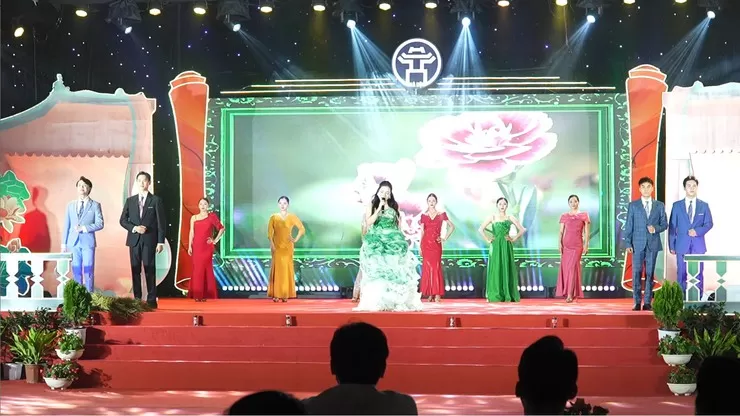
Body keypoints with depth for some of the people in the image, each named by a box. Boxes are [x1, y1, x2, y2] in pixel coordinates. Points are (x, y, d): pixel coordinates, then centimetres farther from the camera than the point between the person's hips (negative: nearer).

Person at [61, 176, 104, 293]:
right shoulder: (70, 205, 13)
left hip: (88, 242, -2)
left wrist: (84, 228, -13)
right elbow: (66, 226, 11)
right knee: (76, 270, 4)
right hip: (73, 242, 2)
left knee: (88, 270, -4)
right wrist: (64, 244, 5)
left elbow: (100, 224, -3)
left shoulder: (95, 205, 4)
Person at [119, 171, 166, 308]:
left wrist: (160, 242, -7)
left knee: (150, 270, -4)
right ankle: (137, 300, 6)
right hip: (134, 240, 3)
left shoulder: (156, 200, 2)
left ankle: (151, 300, -2)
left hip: (149, 240, -3)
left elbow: (161, 222, 0)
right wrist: (134, 228, -8)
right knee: (135, 270, 3)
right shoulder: (130, 201, 12)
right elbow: (123, 220, 11)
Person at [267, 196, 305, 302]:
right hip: (277, 246, 0)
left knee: (287, 268, -2)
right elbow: (270, 232, 0)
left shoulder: (292, 217, 2)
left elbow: (302, 229, 5)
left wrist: (296, 239, -4)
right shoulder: (273, 217, 3)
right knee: (277, 268, -3)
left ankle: (286, 294, 2)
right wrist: (271, 244, -10)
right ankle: (276, 294, -3)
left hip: (288, 246, 0)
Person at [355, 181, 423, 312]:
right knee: (377, 270, -9)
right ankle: (376, 302, -10)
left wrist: (400, 239, 7)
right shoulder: (372, 205, 5)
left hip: (393, 242, 2)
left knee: (394, 270, -5)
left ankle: (395, 302, -4)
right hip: (376, 242, -2)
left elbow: (398, 224, 15)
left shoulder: (394, 206, 11)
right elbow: (369, 222, -9)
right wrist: (379, 207, -10)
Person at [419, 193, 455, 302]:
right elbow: (422, 231, 9)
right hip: (426, 243, 1)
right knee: (427, 267, -1)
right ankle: (430, 294, 1)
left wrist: (445, 238, 3)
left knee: (436, 267, -5)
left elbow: (452, 226, 10)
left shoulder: (441, 214, 5)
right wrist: (419, 246, 5)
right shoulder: (424, 215, 9)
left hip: (436, 243, -1)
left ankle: (437, 294, -4)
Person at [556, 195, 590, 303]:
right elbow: (561, 231, 8)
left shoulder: (584, 215, 4)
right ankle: (567, 292, 12)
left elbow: (586, 232, 2)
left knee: (573, 266, -8)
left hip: (577, 245, -2)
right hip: (566, 244, 2)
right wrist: (560, 243, -3)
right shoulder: (564, 216, 9)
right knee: (565, 267, 2)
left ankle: (571, 294, -9)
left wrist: (586, 244, -5)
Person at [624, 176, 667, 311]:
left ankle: (647, 302, 5)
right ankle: (637, 302, 1)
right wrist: (628, 243, -4)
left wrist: (655, 228, -12)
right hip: (638, 244, -1)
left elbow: (664, 224, 10)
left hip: (653, 243, 1)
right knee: (637, 273, -2)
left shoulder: (659, 205, 10)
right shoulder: (633, 205, 6)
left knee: (650, 273, 2)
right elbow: (629, 226, 3)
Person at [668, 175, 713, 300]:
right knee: (682, 274, 1)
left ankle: (698, 299, 4)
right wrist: (671, 245, 0)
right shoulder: (677, 205, 7)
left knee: (698, 273, 0)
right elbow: (672, 226, 5)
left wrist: (697, 231, -14)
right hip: (682, 244, 0)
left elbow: (709, 223, 5)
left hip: (698, 245, 0)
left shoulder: (704, 205, 9)